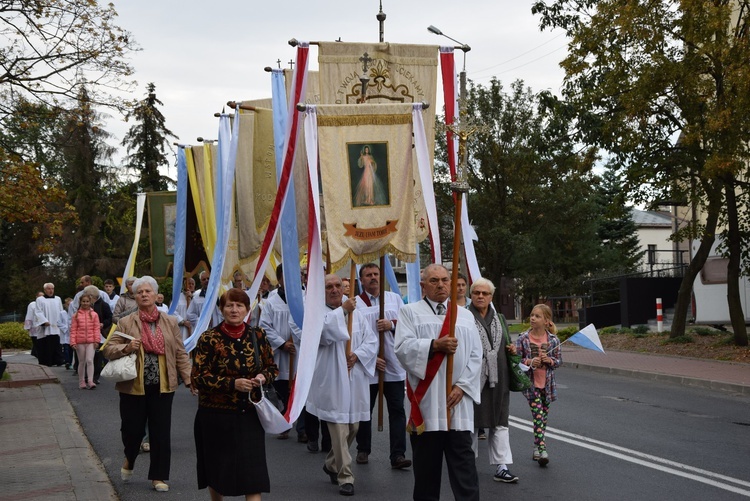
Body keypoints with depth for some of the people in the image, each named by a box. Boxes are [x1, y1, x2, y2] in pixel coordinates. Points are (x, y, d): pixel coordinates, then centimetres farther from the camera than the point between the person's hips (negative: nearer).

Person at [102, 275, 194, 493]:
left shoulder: (170, 322, 7)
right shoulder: (125, 323, 1)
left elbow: (180, 354, 7)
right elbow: (108, 349, 1)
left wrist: (189, 379, 0)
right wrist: (126, 348, -18)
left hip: (162, 387, 1)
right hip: (133, 387, -1)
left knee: (161, 433, 4)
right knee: (133, 429, 6)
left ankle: (158, 476, 18)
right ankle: (129, 460, 39)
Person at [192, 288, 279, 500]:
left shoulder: (258, 336, 3)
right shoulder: (209, 339, -6)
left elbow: (272, 367, 12)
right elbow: (198, 377, -10)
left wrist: (263, 377, -11)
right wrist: (232, 383, -20)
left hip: (250, 414, 1)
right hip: (216, 415, -1)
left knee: (253, 470, -6)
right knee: (217, 468, 13)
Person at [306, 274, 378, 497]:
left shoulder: (356, 314, 11)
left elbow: (372, 340, 6)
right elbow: (322, 331, -24)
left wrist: (357, 355, -11)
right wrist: (342, 310, -20)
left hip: (355, 380, 5)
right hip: (332, 381, -5)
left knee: (352, 426, 13)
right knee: (339, 429, -7)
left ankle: (332, 464, 35)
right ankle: (346, 477, 1)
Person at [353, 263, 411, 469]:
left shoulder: (394, 299, 9)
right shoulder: (355, 303, -1)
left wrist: (393, 324, -12)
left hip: (394, 366, 2)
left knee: (397, 410, -2)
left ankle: (398, 455, 0)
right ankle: (363, 450, 27)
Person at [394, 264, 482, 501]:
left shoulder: (465, 315, 13)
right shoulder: (410, 312, 6)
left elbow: (476, 355, 6)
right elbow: (403, 347, -8)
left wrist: (462, 385, -6)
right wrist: (434, 345, -20)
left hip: (458, 400, 2)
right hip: (425, 400, -1)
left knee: (463, 461, -2)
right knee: (426, 461, 7)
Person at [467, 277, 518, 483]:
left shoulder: (499, 319, 13)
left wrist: (511, 348, 3)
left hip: (497, 379, 4)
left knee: (499, 422, 3)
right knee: (471, 421, 8)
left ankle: (502, 467, 6)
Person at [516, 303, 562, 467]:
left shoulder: (553, 340, -2)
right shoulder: (523, 339, -6)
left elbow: (559, 360, 5)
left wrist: (549, 360, -15)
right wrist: (529, 362, -18)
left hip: (547, 383, 3)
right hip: (531, 382, -2)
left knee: (544, 414, 11)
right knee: (538, 413, -13)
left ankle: (537, 447, 25)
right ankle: (542, 448, -14)